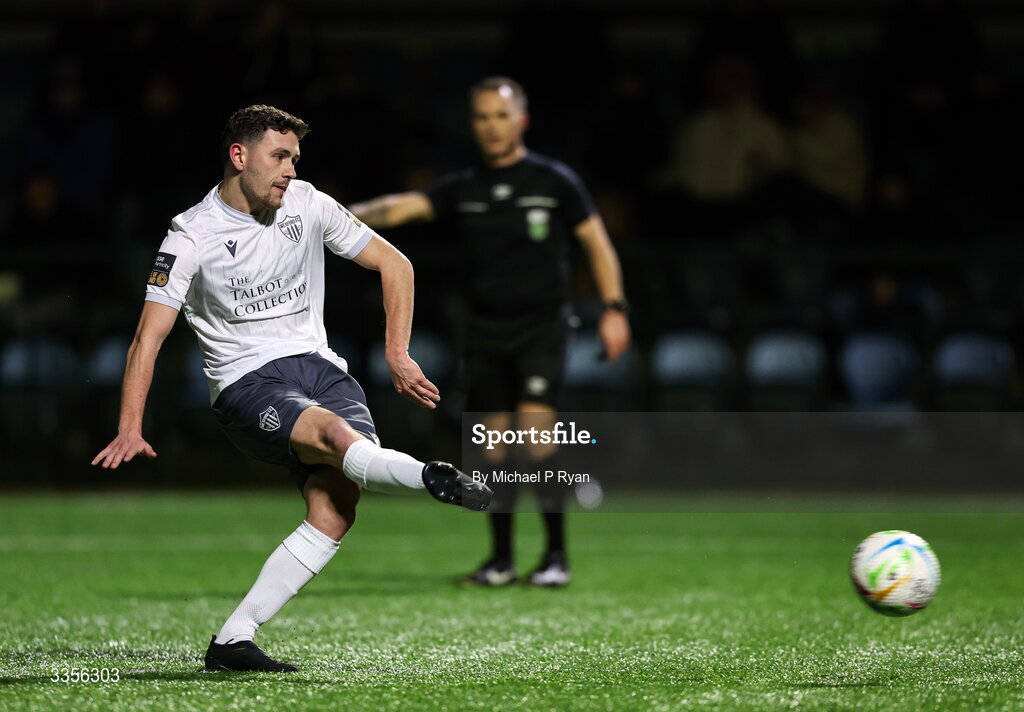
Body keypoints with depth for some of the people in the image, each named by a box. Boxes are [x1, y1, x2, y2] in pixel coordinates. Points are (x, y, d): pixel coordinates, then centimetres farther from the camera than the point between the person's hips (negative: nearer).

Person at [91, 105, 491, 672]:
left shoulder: (307, 205, 7)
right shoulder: (191, 236, -4)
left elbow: (393, 264, 15)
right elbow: (148, 338, -8)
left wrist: (398, 357, 6)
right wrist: (129, 431, -19)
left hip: (319, 368, 3)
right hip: (247, 385, -3)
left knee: (334, 512, -20)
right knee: (337, 434, -37)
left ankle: (232, 640, -18)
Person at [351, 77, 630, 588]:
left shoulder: (554, 181, 1)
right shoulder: (464, 190, 7)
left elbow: (596, 240, 4)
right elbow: (404, 206, -6)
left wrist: (614, 307, -5)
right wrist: (349, 216, -25)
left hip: (542, 323, -3)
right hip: (486, 330, 3)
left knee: (535, 431, -16)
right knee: (494, 444, 3)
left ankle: (556, 555, -6)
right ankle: (501, 560, 14)